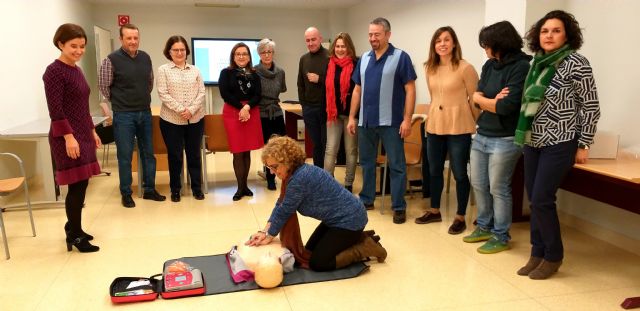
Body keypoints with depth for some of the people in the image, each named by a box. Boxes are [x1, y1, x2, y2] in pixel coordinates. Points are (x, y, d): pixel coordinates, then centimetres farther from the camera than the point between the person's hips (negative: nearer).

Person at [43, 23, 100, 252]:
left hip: (82, 135, 8)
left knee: (81, 183, 12)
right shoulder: (54, 71, -12)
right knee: (77, 185, -4)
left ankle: (72, 227, 27)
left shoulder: (76, 70, 13)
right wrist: (69, 137, -21)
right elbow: (55, 110, -17)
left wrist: (92, 131, 20)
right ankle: (74, 235, 9)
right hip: (67, 137, -8)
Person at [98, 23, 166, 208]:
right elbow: (103, 86, -3)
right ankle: (126, 194, 14)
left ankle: (149, 190, 22)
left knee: (148, 153, 10)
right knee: (125, 155, 2)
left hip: (145, 113, 5)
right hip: (123, 115, -5)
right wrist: (119, 102, 4)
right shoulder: (112, 60, -10)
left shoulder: (145, 58, 5)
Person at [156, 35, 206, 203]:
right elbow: (163, 94, -8)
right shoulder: (163, 70, 1)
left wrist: (191, 110, -13)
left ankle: (197, 188, 20)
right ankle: (175, 189, 19)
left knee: (194, 154, 9)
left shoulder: (195, 70, 8)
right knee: (175, 156, 6)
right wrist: (180, 110, -17)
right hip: (171, 120, -2)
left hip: (196, 119, 2)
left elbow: (201, 92, 2)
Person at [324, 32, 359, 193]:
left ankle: (348, 185, 18)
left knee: (351, 150, 8)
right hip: (333, 113, 3)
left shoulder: (356, 65, -7)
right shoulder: (329, 65, 6)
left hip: (351, 113, -3)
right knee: (330, 149, 2)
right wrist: (327, 110, 9)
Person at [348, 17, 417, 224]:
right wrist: (352, 117, 10)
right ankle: (366, 200, 28)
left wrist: (407, 119, -14)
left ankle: (399, 207, 10)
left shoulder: (400, 57, -5)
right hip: (366, 121, 5)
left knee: (396, 165, 1)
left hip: (391, 122, -5)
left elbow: (410, 90, -8)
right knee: (366, 162, 14)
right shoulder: (364, 58, 11)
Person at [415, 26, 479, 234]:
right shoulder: (429, 68, 7)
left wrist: (478, 125, 3)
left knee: (459, 173, 3)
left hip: (459, 128, -6)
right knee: (434, 171, 15)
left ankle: (460, 217, 17)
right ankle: (434, 211, 32)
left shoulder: (465, 68, -11)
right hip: (434, 126, 6)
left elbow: (475, 100, -5)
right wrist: (435, 117, 18)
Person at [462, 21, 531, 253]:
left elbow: (507, 106, -21)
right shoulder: (490, 65, 8)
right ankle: (485, 227, 32)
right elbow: (475, 97, 3)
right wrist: (494, 100, -15)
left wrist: (484, 101, -5)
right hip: (481, 135, 7)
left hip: (504, 140, -7)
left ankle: (501, 237, 18)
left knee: (498, 189, 2)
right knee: (478, 184, 15)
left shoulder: (522, 66, -14)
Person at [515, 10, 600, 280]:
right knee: (534, 200, 8)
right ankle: (537, 253, 20)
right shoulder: (537, 63, 7)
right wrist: (526, 136, 12)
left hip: (559, 143, -6)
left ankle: (553, 256, 13)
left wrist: (583, 146, -7)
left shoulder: (576, 63, -10)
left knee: (542, 200, -7)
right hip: (533, 142, 6)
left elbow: (591, 108, -8)